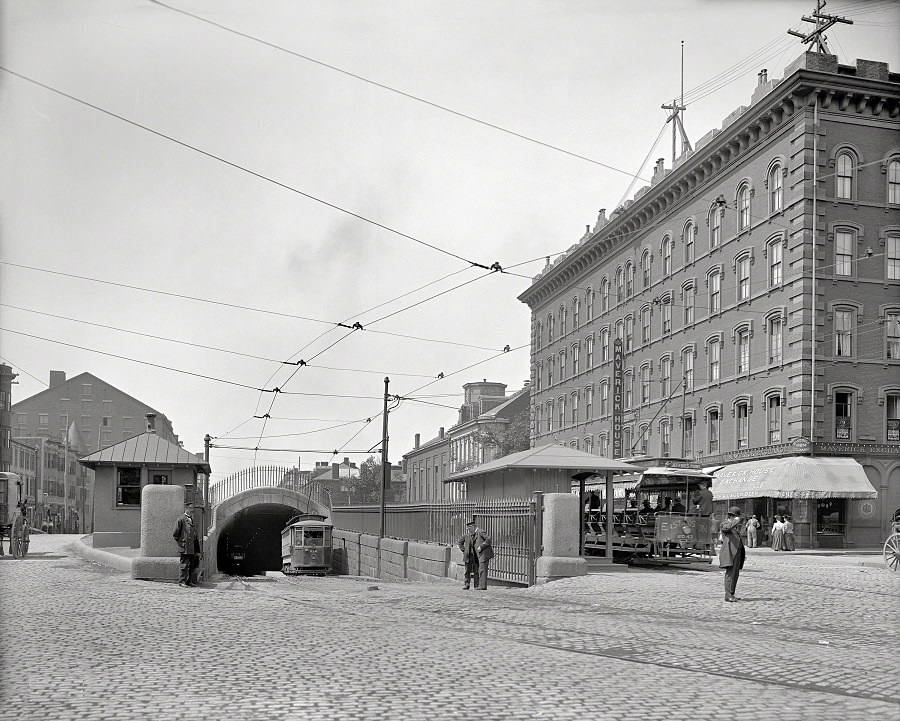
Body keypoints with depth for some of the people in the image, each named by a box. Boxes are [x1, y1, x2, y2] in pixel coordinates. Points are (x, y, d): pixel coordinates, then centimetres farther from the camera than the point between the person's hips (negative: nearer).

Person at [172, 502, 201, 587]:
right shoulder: (181, 519, -7)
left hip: (193, 548, 7)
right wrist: (181, 542, -3)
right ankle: (182, 581, -2)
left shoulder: (192, 519, 17)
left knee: (192, 565, 8)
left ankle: (189, 581, 15)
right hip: (185, 547, -7)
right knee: (185, 564, -7)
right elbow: (175, 534, -7)